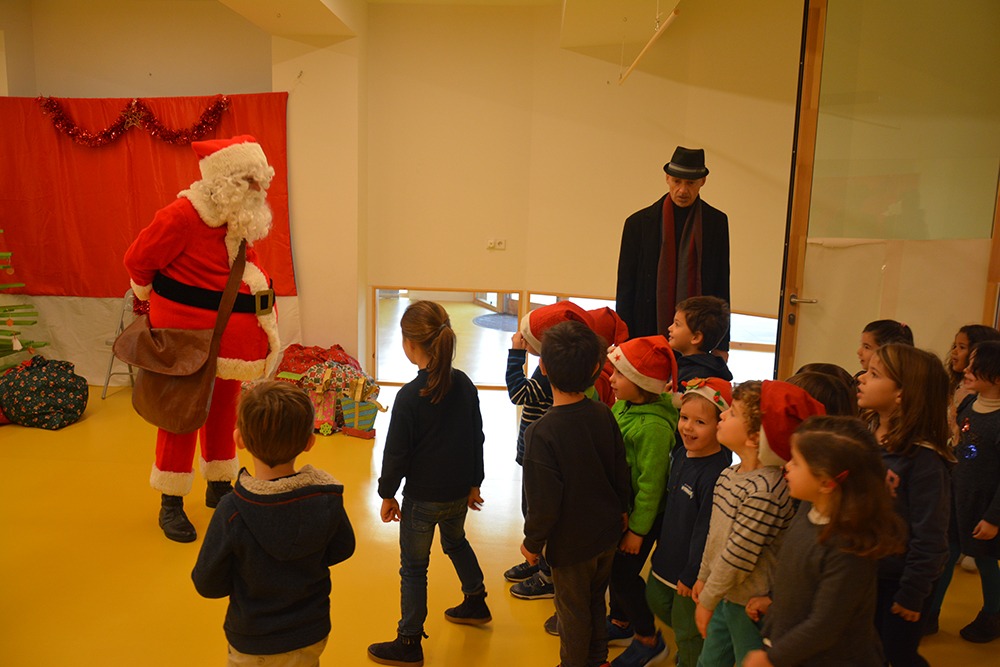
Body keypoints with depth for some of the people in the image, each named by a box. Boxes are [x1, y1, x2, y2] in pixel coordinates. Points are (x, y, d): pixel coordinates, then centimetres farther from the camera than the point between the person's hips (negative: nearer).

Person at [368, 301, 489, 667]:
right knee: (456, 542, 32)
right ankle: (476, 603, 48)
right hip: (459, 492, 6)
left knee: (414, 568, 9)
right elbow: (476, 438, 5)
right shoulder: (464, 384, -4)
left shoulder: (409, 396, -22)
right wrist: (474, 483, 17)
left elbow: (396, 451, -15)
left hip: (422, 498, -6)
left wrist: (388, 493, 0)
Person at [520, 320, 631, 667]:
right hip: (607, 533, 6)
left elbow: (543, 501, -25)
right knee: (596, 601, 27)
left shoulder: (541, 432, -29)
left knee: (573, 611, 17)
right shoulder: (604, 415, -12)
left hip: (571, 542, -6)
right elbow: (621, 472, 1)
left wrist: (533, 542, -7)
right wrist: (621, 510, 18)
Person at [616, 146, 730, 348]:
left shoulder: (717, 222, 5)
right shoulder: (638, 222, 0)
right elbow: (625, 288, 2)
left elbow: (722, 285, 8)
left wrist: (722, 345, 5)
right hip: (648, 331, -1)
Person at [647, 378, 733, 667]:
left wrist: (691, 576, -18)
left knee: (688, 629, 12)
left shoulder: (716, 473, -31)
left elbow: (705, 531, -25)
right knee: (657, 602, 27)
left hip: (691, 571, -9)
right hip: (666, 558, 9)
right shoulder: (681, 453, -2)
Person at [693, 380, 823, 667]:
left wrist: (707, 601, -17)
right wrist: (704, 577, 17)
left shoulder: (764, 490, -29)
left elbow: (738, 557, -25)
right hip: (725, 594, 8)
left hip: (751, 605, -8)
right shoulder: (729, 475, 0)